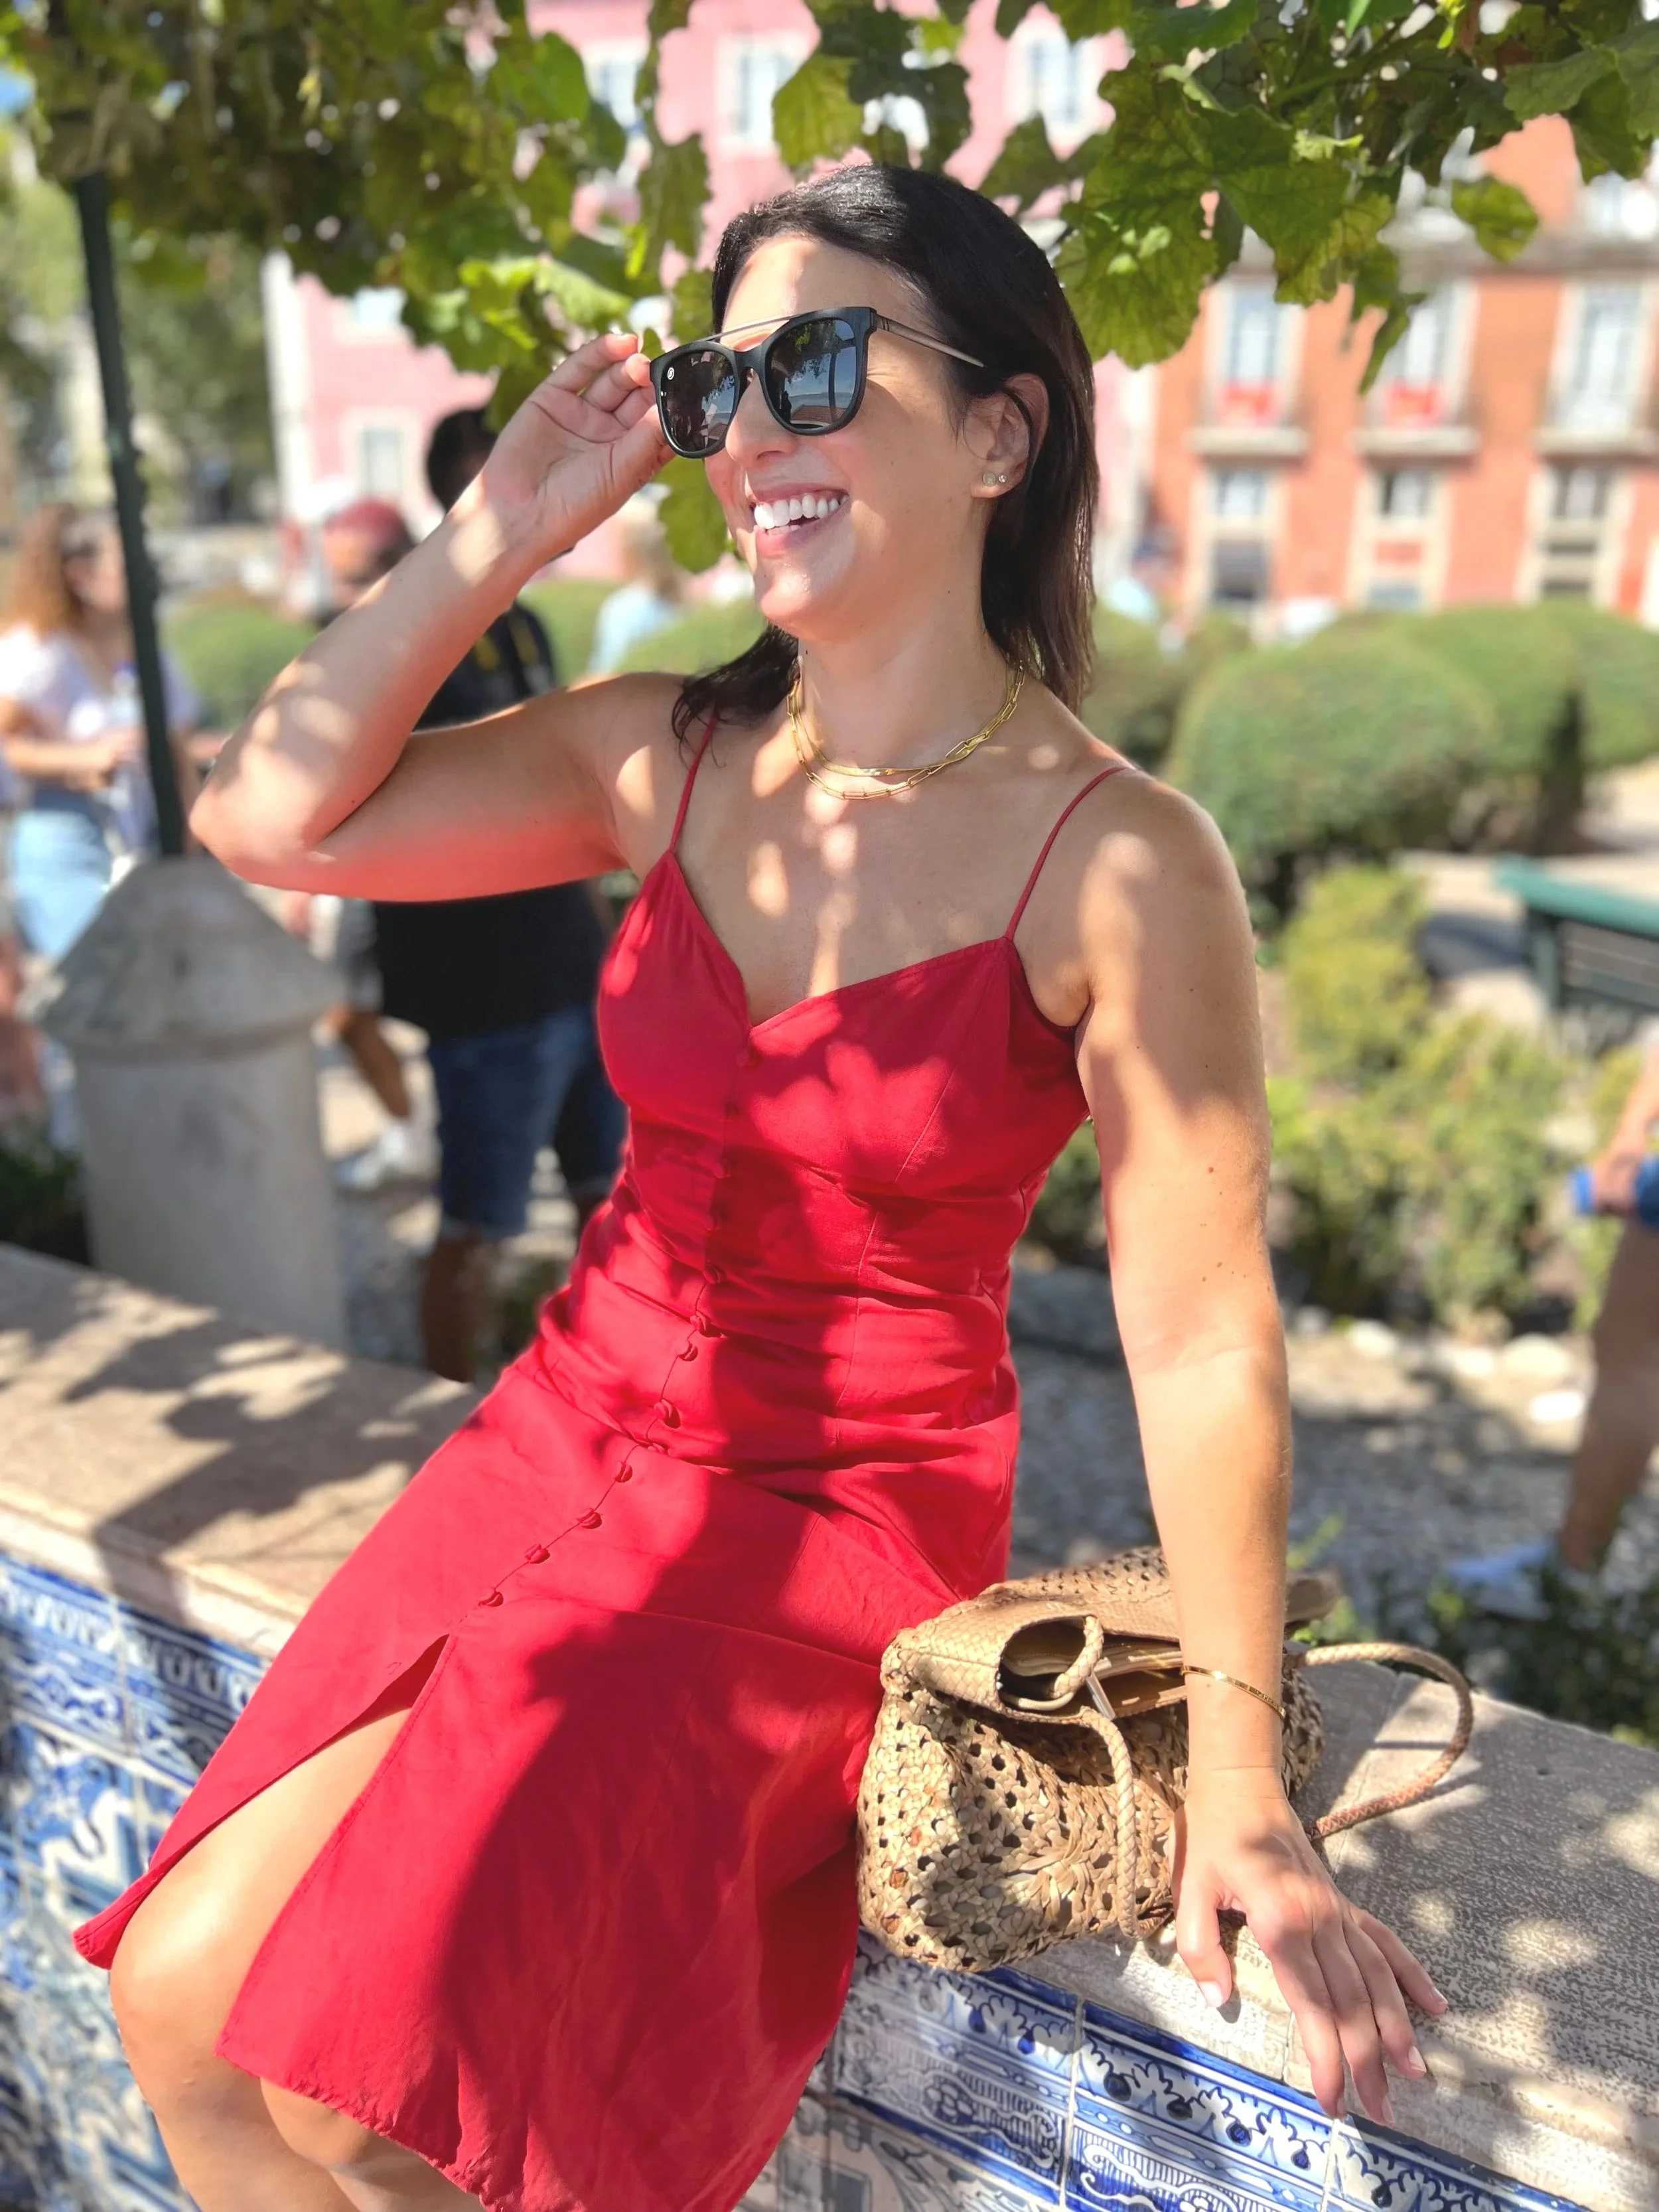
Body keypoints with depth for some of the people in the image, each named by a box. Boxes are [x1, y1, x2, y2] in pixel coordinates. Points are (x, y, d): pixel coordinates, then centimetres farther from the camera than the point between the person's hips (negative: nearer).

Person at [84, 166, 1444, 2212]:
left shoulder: (1117, 866, -16)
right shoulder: (666, 758, -1)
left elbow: (1203, 1345, -14)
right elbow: (269, 817, -1)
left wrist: (1238, 1790, -11)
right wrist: (505, 525, -6)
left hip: (846, 1516, -4)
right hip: (574, 1433, 5)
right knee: (183, 1995, -1)